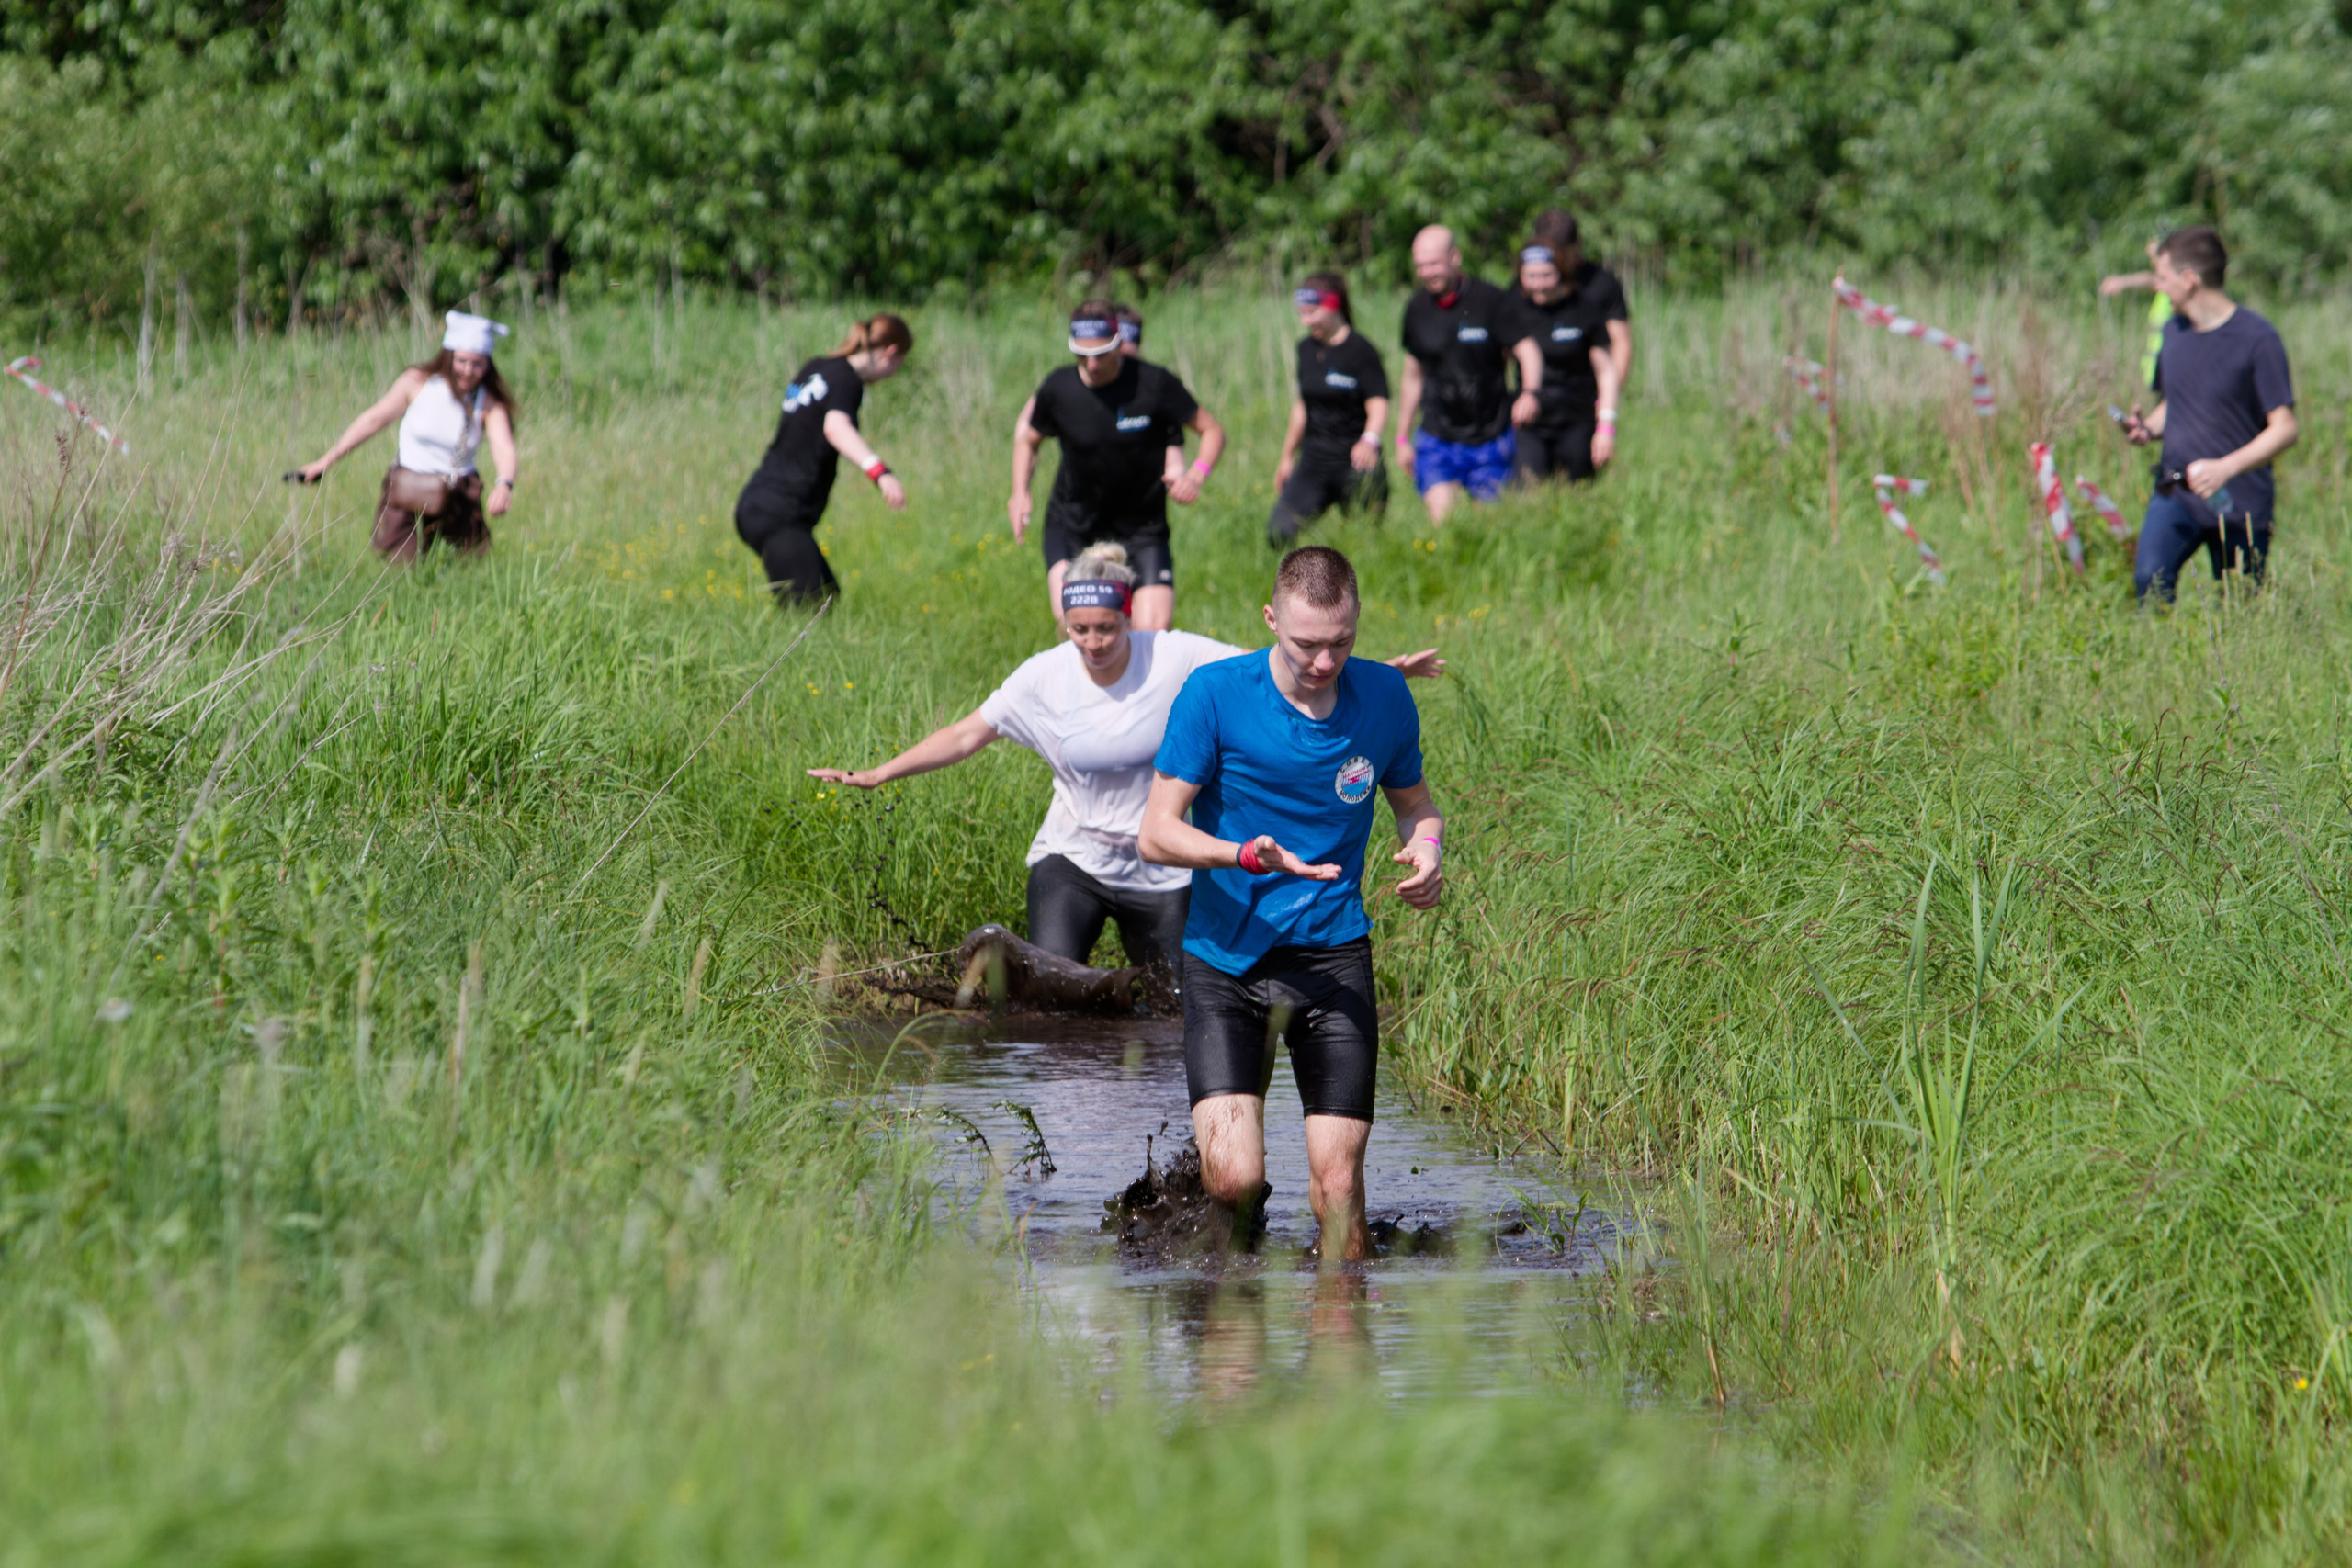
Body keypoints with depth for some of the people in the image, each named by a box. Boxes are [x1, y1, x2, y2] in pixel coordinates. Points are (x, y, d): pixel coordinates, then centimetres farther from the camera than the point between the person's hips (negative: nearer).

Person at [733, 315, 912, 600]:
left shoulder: (816, 368, 15)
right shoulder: (847, 380, -12)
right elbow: (836, 427, -33)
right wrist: (880, 472, -48)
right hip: (780, 515, -10)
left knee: (828, 595, 17)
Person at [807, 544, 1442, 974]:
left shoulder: (1175, 659, -14)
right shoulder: (1045, 677, -9)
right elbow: (967, 735, -3)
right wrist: (877, 775, -9)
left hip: (1163, 867, 0)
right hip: (1073, 858, 0)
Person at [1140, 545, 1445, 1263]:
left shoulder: (1384, 697, 3)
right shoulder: (1215, 693, -8)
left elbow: (1415, 802, 19)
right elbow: (1157, 833, -8)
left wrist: (1426, 846, -6)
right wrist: (1250, 856, -26)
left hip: (1334, 955, 2)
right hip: (1226, 958, -2)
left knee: (1338, 1178, -8)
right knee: (1234, 1178, -14)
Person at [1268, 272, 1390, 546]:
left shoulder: (1359, 349, -9)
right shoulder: (1307, 349, 11)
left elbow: (1378, 404, -16)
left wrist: (1369, 439, -35)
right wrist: (1287, 457, 26)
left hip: (1353, 462, -6)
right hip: (1313, 462, 6)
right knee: (1278, 535, -9)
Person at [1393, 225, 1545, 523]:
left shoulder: (1490, 300, -8)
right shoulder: (1417, 309, 5)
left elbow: (1527, 351, -13)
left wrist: (1529, 393, -34)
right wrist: (1402, 438, 19)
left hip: (1490, 440, -2)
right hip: (1437, 440, 2)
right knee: (1443, 518, -16)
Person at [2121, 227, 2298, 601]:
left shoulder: (2257, 339, -10)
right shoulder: (2173, 332, 10)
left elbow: (2284, 428, -10)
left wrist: (2225, 468, -24)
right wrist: (2149, 427, 1)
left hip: (2239, 501, -4)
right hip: (2176, 493, 4)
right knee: (2150, 579, -23)